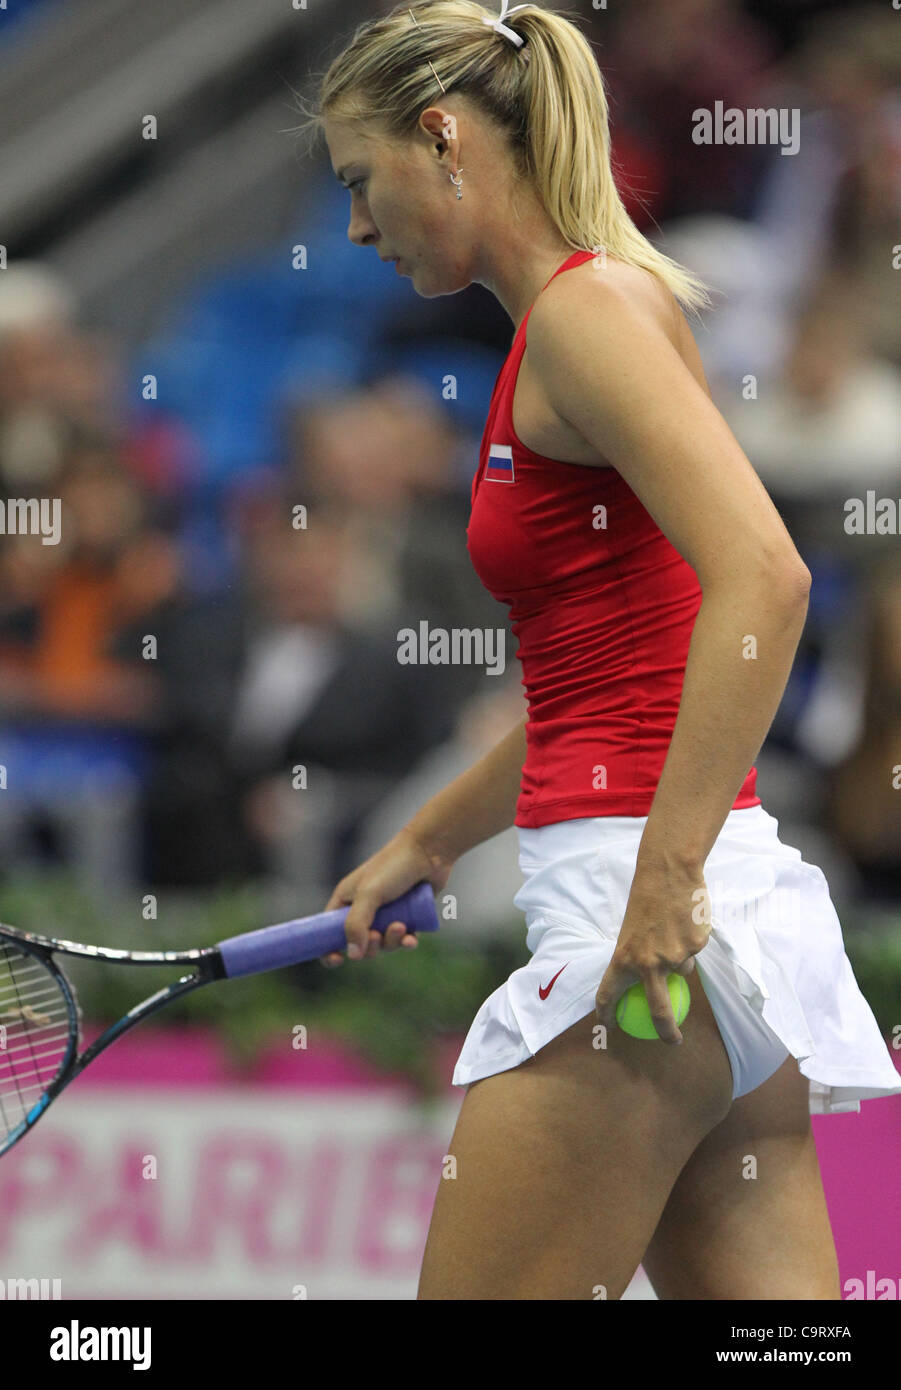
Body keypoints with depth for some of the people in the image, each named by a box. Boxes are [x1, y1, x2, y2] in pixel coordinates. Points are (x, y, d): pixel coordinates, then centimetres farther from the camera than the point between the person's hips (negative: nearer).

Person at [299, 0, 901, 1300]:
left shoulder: (589, 306, -10)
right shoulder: (563, 321, 19)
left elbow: (763, 578, -23)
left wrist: (662, 881, -25)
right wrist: (425, 844, 31)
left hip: (644, 916, -9)